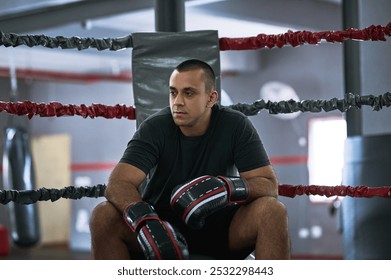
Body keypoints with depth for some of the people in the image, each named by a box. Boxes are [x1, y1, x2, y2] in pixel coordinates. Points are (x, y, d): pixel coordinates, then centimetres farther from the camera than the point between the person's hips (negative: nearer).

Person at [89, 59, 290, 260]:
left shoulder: (236, 126, -9)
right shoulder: (155, 127, -11)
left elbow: (269, 184, -12)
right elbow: (118, 183, -21)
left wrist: (227, 187, -34)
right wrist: (145, 221, -42)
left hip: (219, 228, 0)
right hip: (159, 221, 0)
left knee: (273, 211, -27)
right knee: (104, 215, -27)